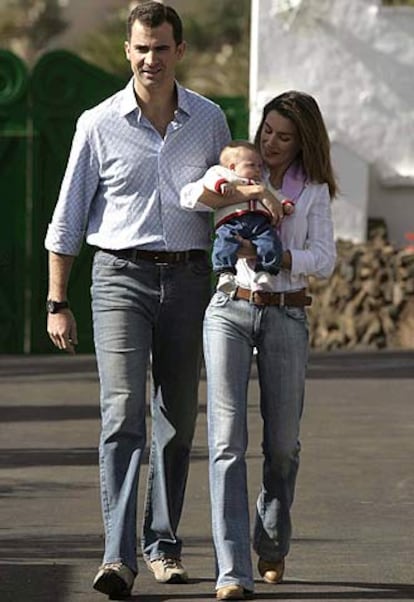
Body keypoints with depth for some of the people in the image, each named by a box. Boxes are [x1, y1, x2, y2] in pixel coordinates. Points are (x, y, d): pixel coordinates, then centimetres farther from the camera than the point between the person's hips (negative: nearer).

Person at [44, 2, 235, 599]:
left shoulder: (210, 121, 7)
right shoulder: (99, 125, 0)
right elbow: (67, 220, 5)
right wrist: (57, 304, 1)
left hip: (189, 278, 3)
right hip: (122, 277, -3)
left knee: (178, 416, 8)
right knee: (122, 411, -14)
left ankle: (163, 543, 21)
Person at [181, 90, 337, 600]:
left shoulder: (313, 190, 9)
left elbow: (324, 259, -1)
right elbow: (191, 196, -9)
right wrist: (239, 191, -26)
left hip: (286, 316, 1)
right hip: (231, 310, -1)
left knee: (282, 443, 8)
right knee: (227, 440, -11)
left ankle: (272, 547, 33)